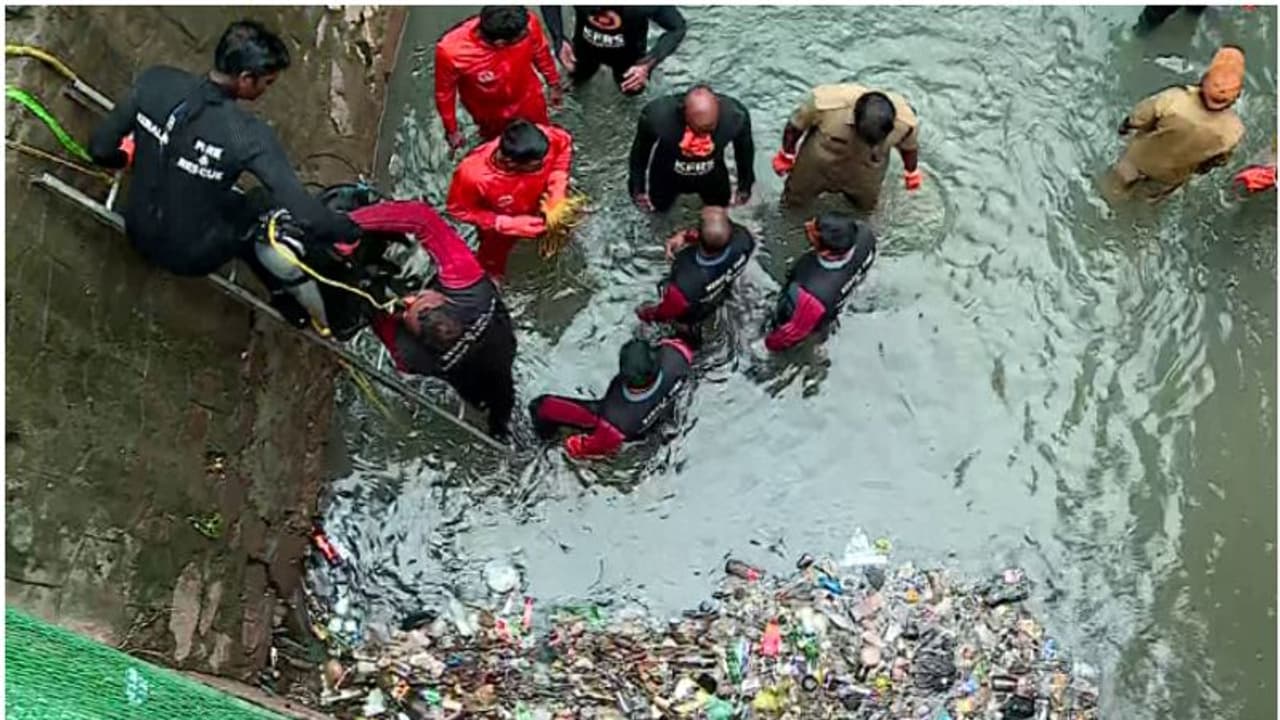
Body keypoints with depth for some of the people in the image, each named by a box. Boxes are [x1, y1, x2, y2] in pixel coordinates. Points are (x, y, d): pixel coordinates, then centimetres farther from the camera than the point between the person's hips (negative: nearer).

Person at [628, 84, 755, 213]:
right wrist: (637, 188, -4)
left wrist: (744, 187, 2)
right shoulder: (657, 115, -40)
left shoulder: (736, 115, -35)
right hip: (668, 174, -1)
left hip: (711, 175, 1)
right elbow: (640, 149, -17)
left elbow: (745, 149, -12)